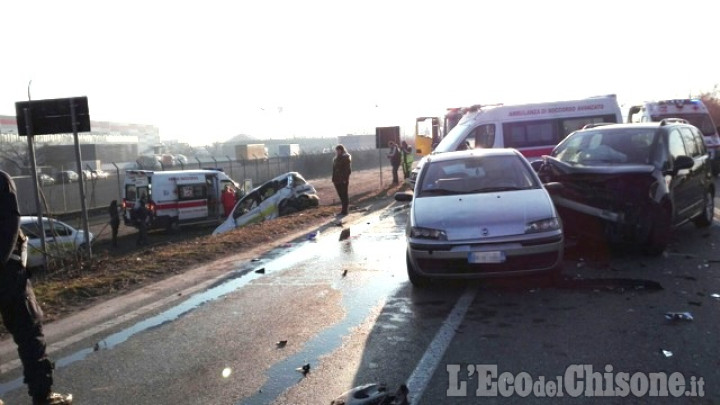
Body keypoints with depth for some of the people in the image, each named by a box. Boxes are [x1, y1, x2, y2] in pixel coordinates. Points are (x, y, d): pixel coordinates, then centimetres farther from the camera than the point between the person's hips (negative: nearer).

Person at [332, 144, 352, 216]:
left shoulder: (346, 158, -6)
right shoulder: (336, 158, 15)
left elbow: (348, 169, -12)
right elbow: (334, 170, 16)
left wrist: (345, 179, -18)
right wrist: (334, 179, 9)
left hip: (343, 180, -7)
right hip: (337, 180, 7)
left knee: (344, 195, -2)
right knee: (341, 195, 9)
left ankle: (344, 210, 2)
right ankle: (344, 210, 16)